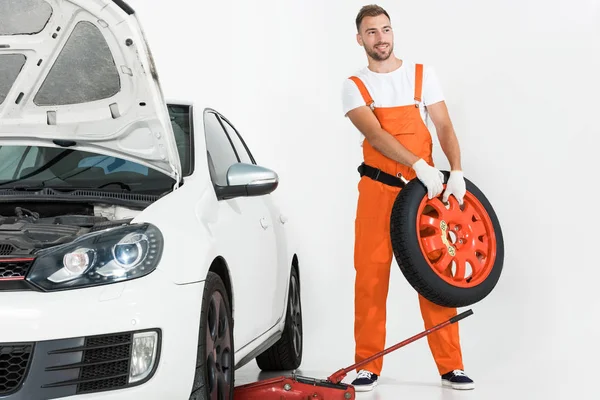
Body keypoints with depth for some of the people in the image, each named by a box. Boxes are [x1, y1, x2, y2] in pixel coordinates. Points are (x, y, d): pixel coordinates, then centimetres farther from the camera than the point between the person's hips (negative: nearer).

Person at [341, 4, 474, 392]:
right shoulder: (355, 87, 2)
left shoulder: (422, 75, 7)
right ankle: (368, 367, 10)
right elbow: (375, 134, -14)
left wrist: (456, 172, -18)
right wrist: (420, 165, -27)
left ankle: (451, 365, 6)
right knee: (370, 278, 0)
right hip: (377, 189, 0)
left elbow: (444, 127, -1)